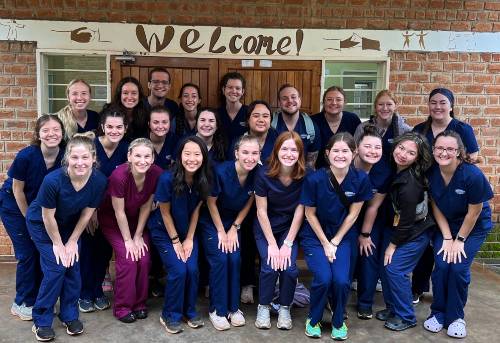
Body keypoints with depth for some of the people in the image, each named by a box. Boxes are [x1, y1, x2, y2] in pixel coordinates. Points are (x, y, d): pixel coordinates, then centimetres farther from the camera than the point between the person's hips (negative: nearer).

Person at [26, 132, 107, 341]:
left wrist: (72, 241, -6)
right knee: (55, 267, -11)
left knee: (73, 266, -3)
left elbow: (87, 213, -12)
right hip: (41, 224, -3)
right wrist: (58, 244, -12)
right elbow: (48, 217, -22)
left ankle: (70, 315, 17)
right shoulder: (53, 180, -37)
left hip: (70, 224, 3)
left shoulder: (99, 181, -27)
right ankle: (41, 321, 7)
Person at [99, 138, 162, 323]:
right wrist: (128, 240, -14)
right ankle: (122, 308, 5)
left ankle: (139, 304, 13)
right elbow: (119, 212, -22)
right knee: (127, 259, -14)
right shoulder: (119, 175, -33)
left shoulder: (157, 174, -23)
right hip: (112, 221, -3)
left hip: (137, 221, 3)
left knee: (144, 258, -8)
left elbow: (146, 206, -10)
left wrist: (138, 236, -6)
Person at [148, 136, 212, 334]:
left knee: (192, 270, -10)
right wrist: (175, 241, -11)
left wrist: (189, 239, -5)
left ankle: (190, 311, 15)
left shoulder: (203, 180, -16)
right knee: (178, 271, -14)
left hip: (188, 232, 3)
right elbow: (165, 212, -16)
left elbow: (196, 210, -5)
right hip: (164, 231, -3)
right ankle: (170, 316, 8)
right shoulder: (168, 179, -27)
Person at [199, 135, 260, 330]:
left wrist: (234, 228, -3)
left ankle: (233, 307, 10)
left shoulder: (257, 174, -17)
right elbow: (211, 202, -15)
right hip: (211, 221, -3)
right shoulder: (222, 171, -29)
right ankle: (217, 309, 3)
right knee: (219, 260, -13)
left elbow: (249, 202, -3)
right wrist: (221, 231, -11)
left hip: (234, 221, 3)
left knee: (235, 260, -7)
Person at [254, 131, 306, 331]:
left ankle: (284, 308, 8)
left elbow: (299, 211, -12)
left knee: (289, 267, -18)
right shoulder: (264, 174, -19)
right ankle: (263, 306, 8)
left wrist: (288, 244, -15)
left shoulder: (305, 176, -17)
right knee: (269, 266, -19)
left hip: (290, 228, 1)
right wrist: (272, 244, -15)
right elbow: (261, 211, -13)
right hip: (265, 228, -1)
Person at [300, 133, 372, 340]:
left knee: (341, 280, -16)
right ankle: (313, 320, 11)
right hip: (315, 235, -1)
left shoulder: (360, 179, -14)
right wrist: (325, 244, -7)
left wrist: (335, 242, -4)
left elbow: (353, 214, -4)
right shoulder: (314, 179, -20)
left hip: (342, 235, 2)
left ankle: (338, 321, 15)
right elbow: (310, 214, -8)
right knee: (323, 278, -19)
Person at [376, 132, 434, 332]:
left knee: (394, 268, -8)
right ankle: (392, 307, 24)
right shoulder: (395, 170, -8)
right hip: (399, 227, 7)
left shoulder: (410, 184, -30)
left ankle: (406, 317, 9)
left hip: (416, 232, -7)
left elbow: (407, 220, -22)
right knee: (385, 265, 6)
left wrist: (393, 245, -12)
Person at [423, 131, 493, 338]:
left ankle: (456, 317, 8)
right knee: (441, 265, -12)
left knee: (458, 267, -14)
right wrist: (447, 238, -9)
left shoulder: (473, 175, -28)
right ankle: (438, 313, 10)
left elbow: (474, 212, -17)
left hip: (473, 227, -3)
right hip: (445, 225, 3)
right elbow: (436, 207, -6)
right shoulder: (431, 173, -17)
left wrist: (459, 240, -10)